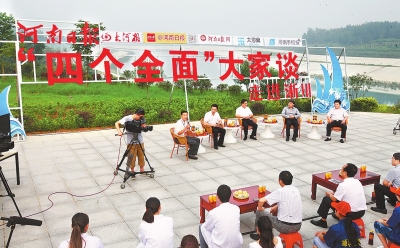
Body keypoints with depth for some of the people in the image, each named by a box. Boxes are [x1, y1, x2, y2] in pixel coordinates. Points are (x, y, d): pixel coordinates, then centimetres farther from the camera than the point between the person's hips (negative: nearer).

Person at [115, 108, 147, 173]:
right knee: (132, 158, 3)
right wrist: (119, 131, -23)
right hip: (131, 142, -4)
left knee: (141, 156, 12)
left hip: (140, 142, 4)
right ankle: (132, 171, 20)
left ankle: (142, 171, 27)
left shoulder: (141, 119, -3)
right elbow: (117, 123, -8)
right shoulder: (127, 118, -13)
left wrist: (144, 126, -20)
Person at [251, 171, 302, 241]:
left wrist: (259, 208, 0)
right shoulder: (296, 190, 5)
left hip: (285, 227, -7)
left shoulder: (280, 191, -15)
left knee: (259, 212, 11)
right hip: (298, 226, 7)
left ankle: (260, 235, 32)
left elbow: (261, 201, -20)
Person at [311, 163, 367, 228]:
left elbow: (334, 199, -7)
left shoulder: (343, 185, -17)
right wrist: (335, 194, 20)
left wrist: (329, 194, 14)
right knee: (339, 196, 28)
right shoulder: (357, 181, 5)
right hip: (362, 212, 7)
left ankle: (323, 221, 17)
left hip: (352, 213, -7)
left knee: (326, 199, 7)